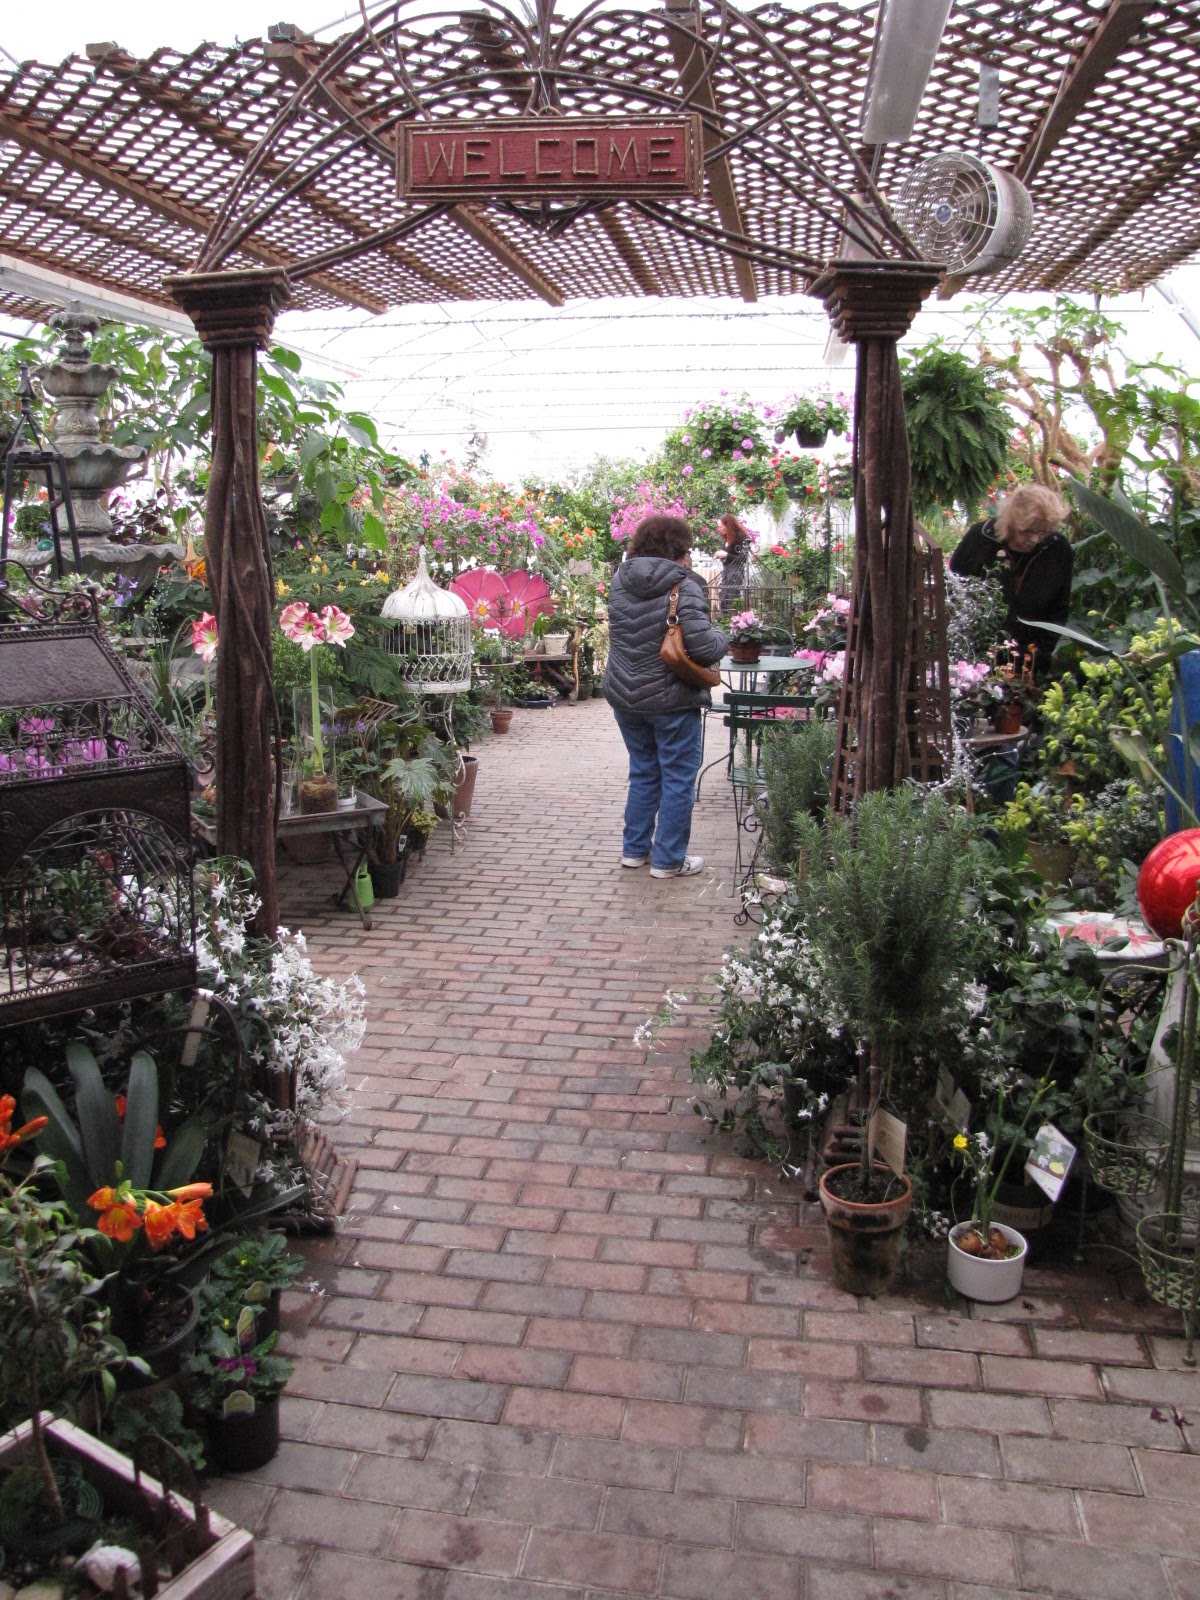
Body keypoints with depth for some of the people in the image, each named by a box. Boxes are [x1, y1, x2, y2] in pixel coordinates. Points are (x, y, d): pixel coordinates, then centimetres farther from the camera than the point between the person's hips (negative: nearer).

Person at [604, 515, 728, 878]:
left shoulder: (620, 581, 4)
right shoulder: (683, 586, -16)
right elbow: (704, 647, -23)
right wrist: (722, 639, -1)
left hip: (625, 696, 6)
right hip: (671, 699, -6)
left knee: (643, 773, 20)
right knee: (678, 779, 6)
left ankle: (635, 849, 27)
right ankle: (668, 860, 11)